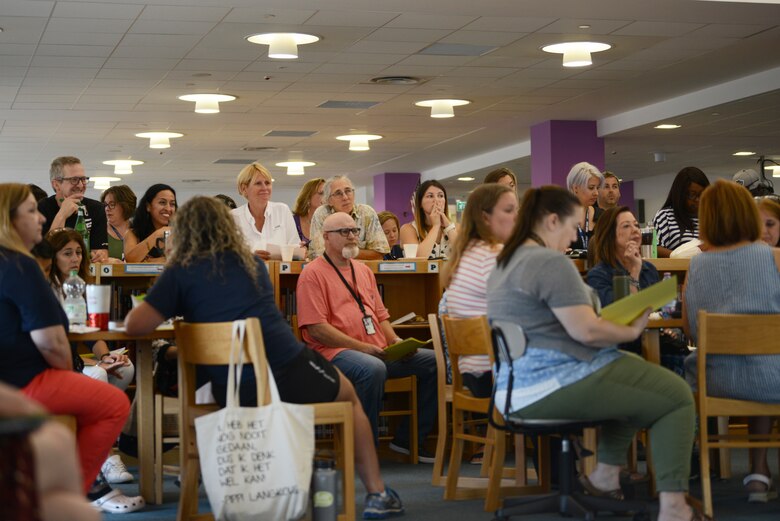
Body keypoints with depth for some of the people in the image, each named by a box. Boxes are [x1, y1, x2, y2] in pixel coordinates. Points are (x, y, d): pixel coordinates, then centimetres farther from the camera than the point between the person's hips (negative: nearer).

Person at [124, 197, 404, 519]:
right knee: (349, 397, 29)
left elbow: (135, 326, -6)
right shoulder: (251, 263, 14)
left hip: (233, 395, 0)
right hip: (291, 377, 1)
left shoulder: (180, 273, 2)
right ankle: (377, 494, 27)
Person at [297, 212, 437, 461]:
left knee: (434, 361, -4)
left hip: (378, 351, 8)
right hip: (335, 352, -8)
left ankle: (408, 439, 5)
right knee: (372, 369, -39)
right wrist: (362, 347, -17)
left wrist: (395, 341, 3)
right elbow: (317, 329, -12)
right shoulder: (313, 274, -3)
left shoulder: (363, 270, 23)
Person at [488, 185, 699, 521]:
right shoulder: (552, 263, -16)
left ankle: (605, 477, 27)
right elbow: (585, 331, -21)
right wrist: (632, 331, -4)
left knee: (638, 384, 30)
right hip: (554, 384, -11)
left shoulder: (506, 262, 16)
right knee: (676, 396, -4)